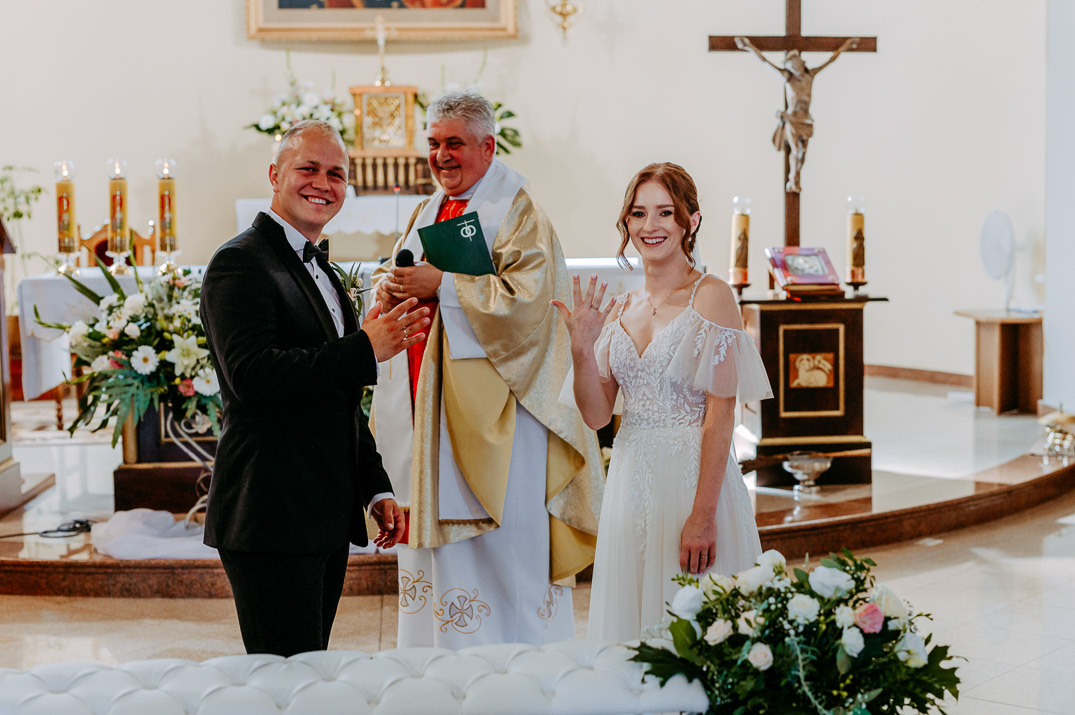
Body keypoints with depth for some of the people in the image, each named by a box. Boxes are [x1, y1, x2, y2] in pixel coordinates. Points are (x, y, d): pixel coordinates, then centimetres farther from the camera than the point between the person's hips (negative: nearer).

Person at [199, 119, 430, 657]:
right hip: (271, 518, -9)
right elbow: (250, 375, -23)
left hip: (328, 519, 9)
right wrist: (365, 349, -21)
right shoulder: (241, 263, -9)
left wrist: (377, 490, 18)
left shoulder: (321, 272, 20)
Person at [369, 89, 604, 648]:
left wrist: (442, 285, -21)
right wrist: (390, 288, -2)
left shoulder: (517, 214, -6)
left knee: (500, 550, -6)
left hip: (492, 409, -7)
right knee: (436, 539, 10)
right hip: (428, 405, 8)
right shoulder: (428, 214, 18)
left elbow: (527, 300, -18)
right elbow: (399, 278, 22)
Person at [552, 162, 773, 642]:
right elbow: (597, 415, 8)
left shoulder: (710, 297, -7)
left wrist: (703, 516, -18)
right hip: (632, 482, 6)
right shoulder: (620, 309, 10)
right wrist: (582, 349, -8)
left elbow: (720, 415, -12)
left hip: (692, 476, -6)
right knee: (631, 627, 11)